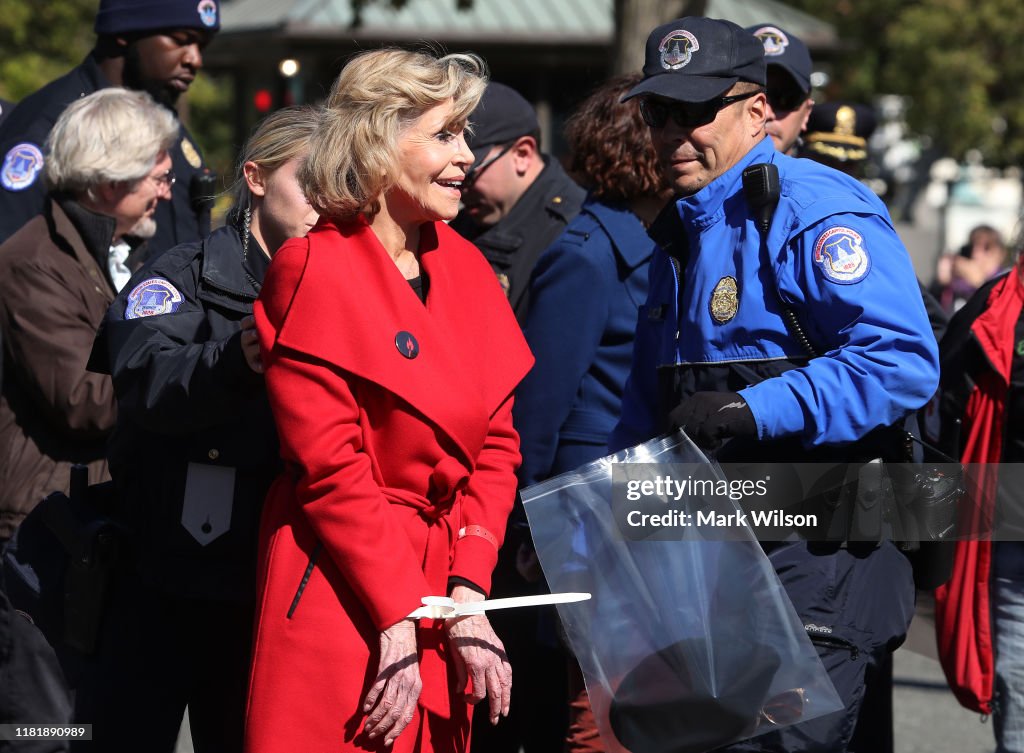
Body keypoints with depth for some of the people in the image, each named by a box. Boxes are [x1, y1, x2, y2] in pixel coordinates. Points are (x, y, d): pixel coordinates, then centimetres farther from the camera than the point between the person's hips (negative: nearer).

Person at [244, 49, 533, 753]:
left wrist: (467, 594, -5)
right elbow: (329, 465, -13)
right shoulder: (313, 272, -8)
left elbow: (497, 443, 7)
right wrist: (397, 621, -16)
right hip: (341, 588, -6)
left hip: (438, 590, 6)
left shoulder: (465, 267, 10)